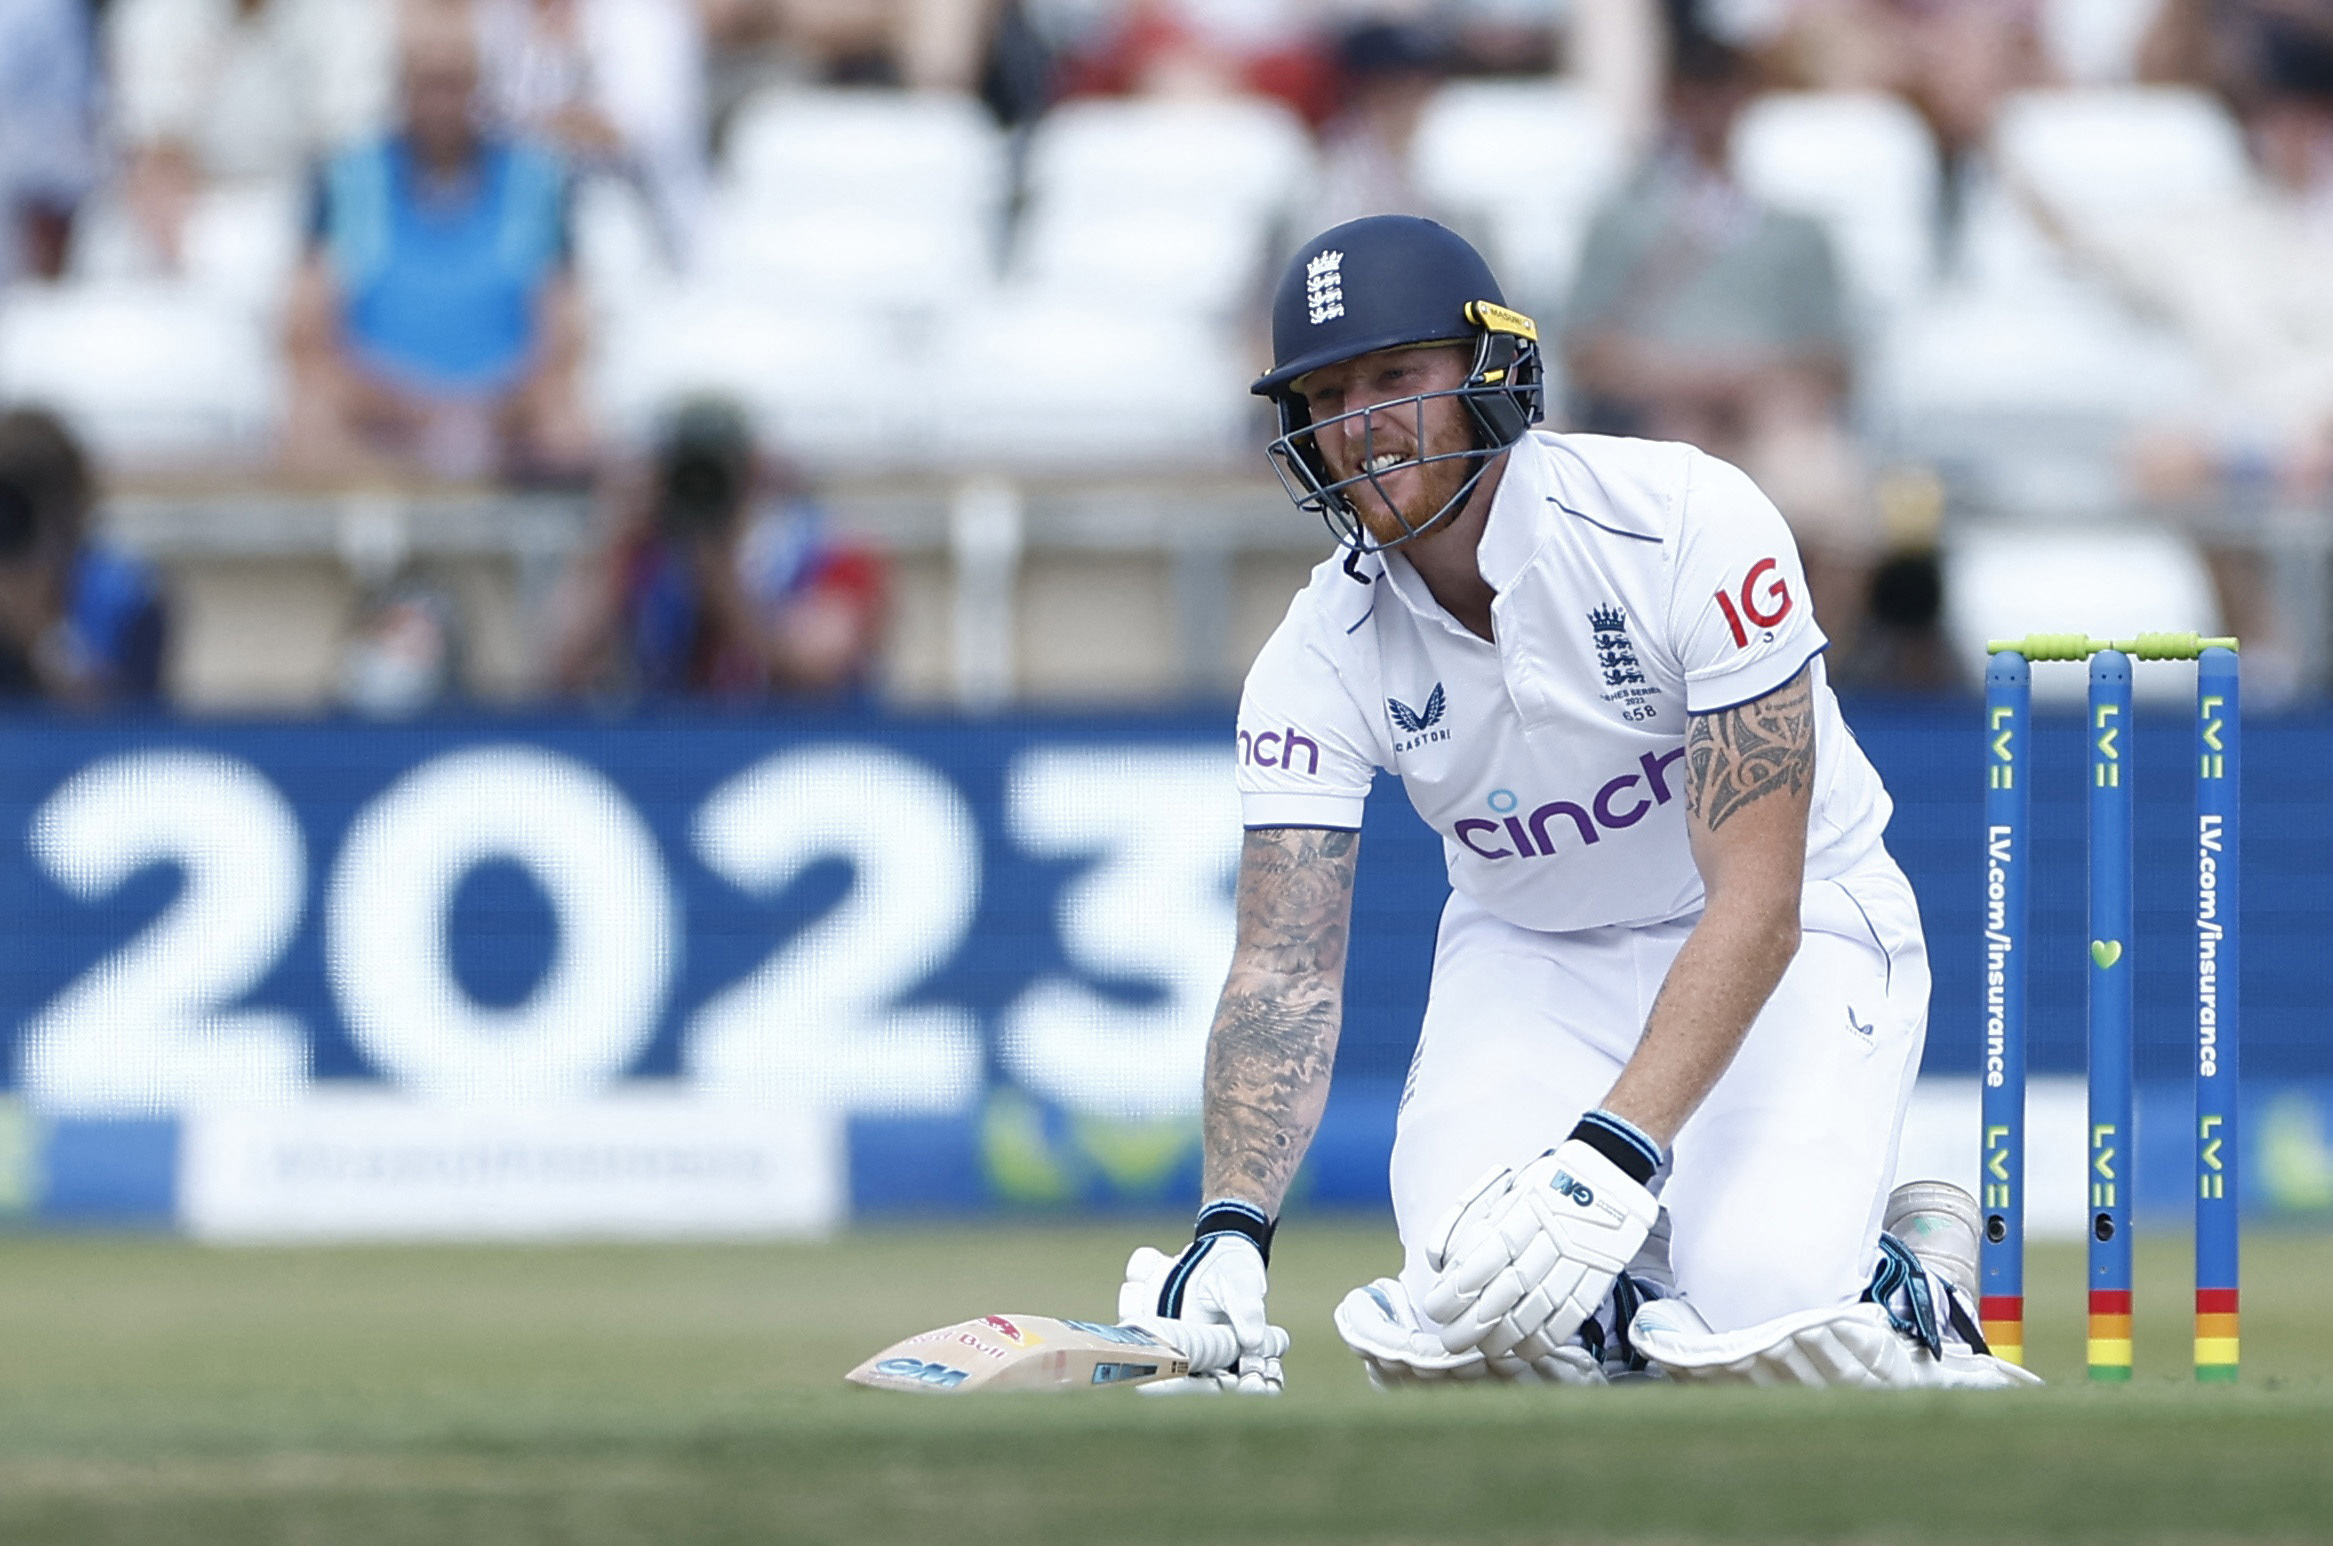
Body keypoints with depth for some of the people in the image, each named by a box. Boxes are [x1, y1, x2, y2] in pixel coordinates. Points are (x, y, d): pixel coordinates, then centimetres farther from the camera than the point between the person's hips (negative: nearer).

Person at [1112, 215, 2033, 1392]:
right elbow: (1284, 966, -18)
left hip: (1790, 938, -3)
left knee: (1763, 1332, -27)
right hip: (1535, 953, 3)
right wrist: (1230, 1229, -37)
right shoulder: (1319, 662, -13)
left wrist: (1615, 1153, -41)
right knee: (1475, 1319, -24)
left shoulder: (1687, 522, -26)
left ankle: (1918, 1275, 8)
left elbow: (1757, 902, -29)